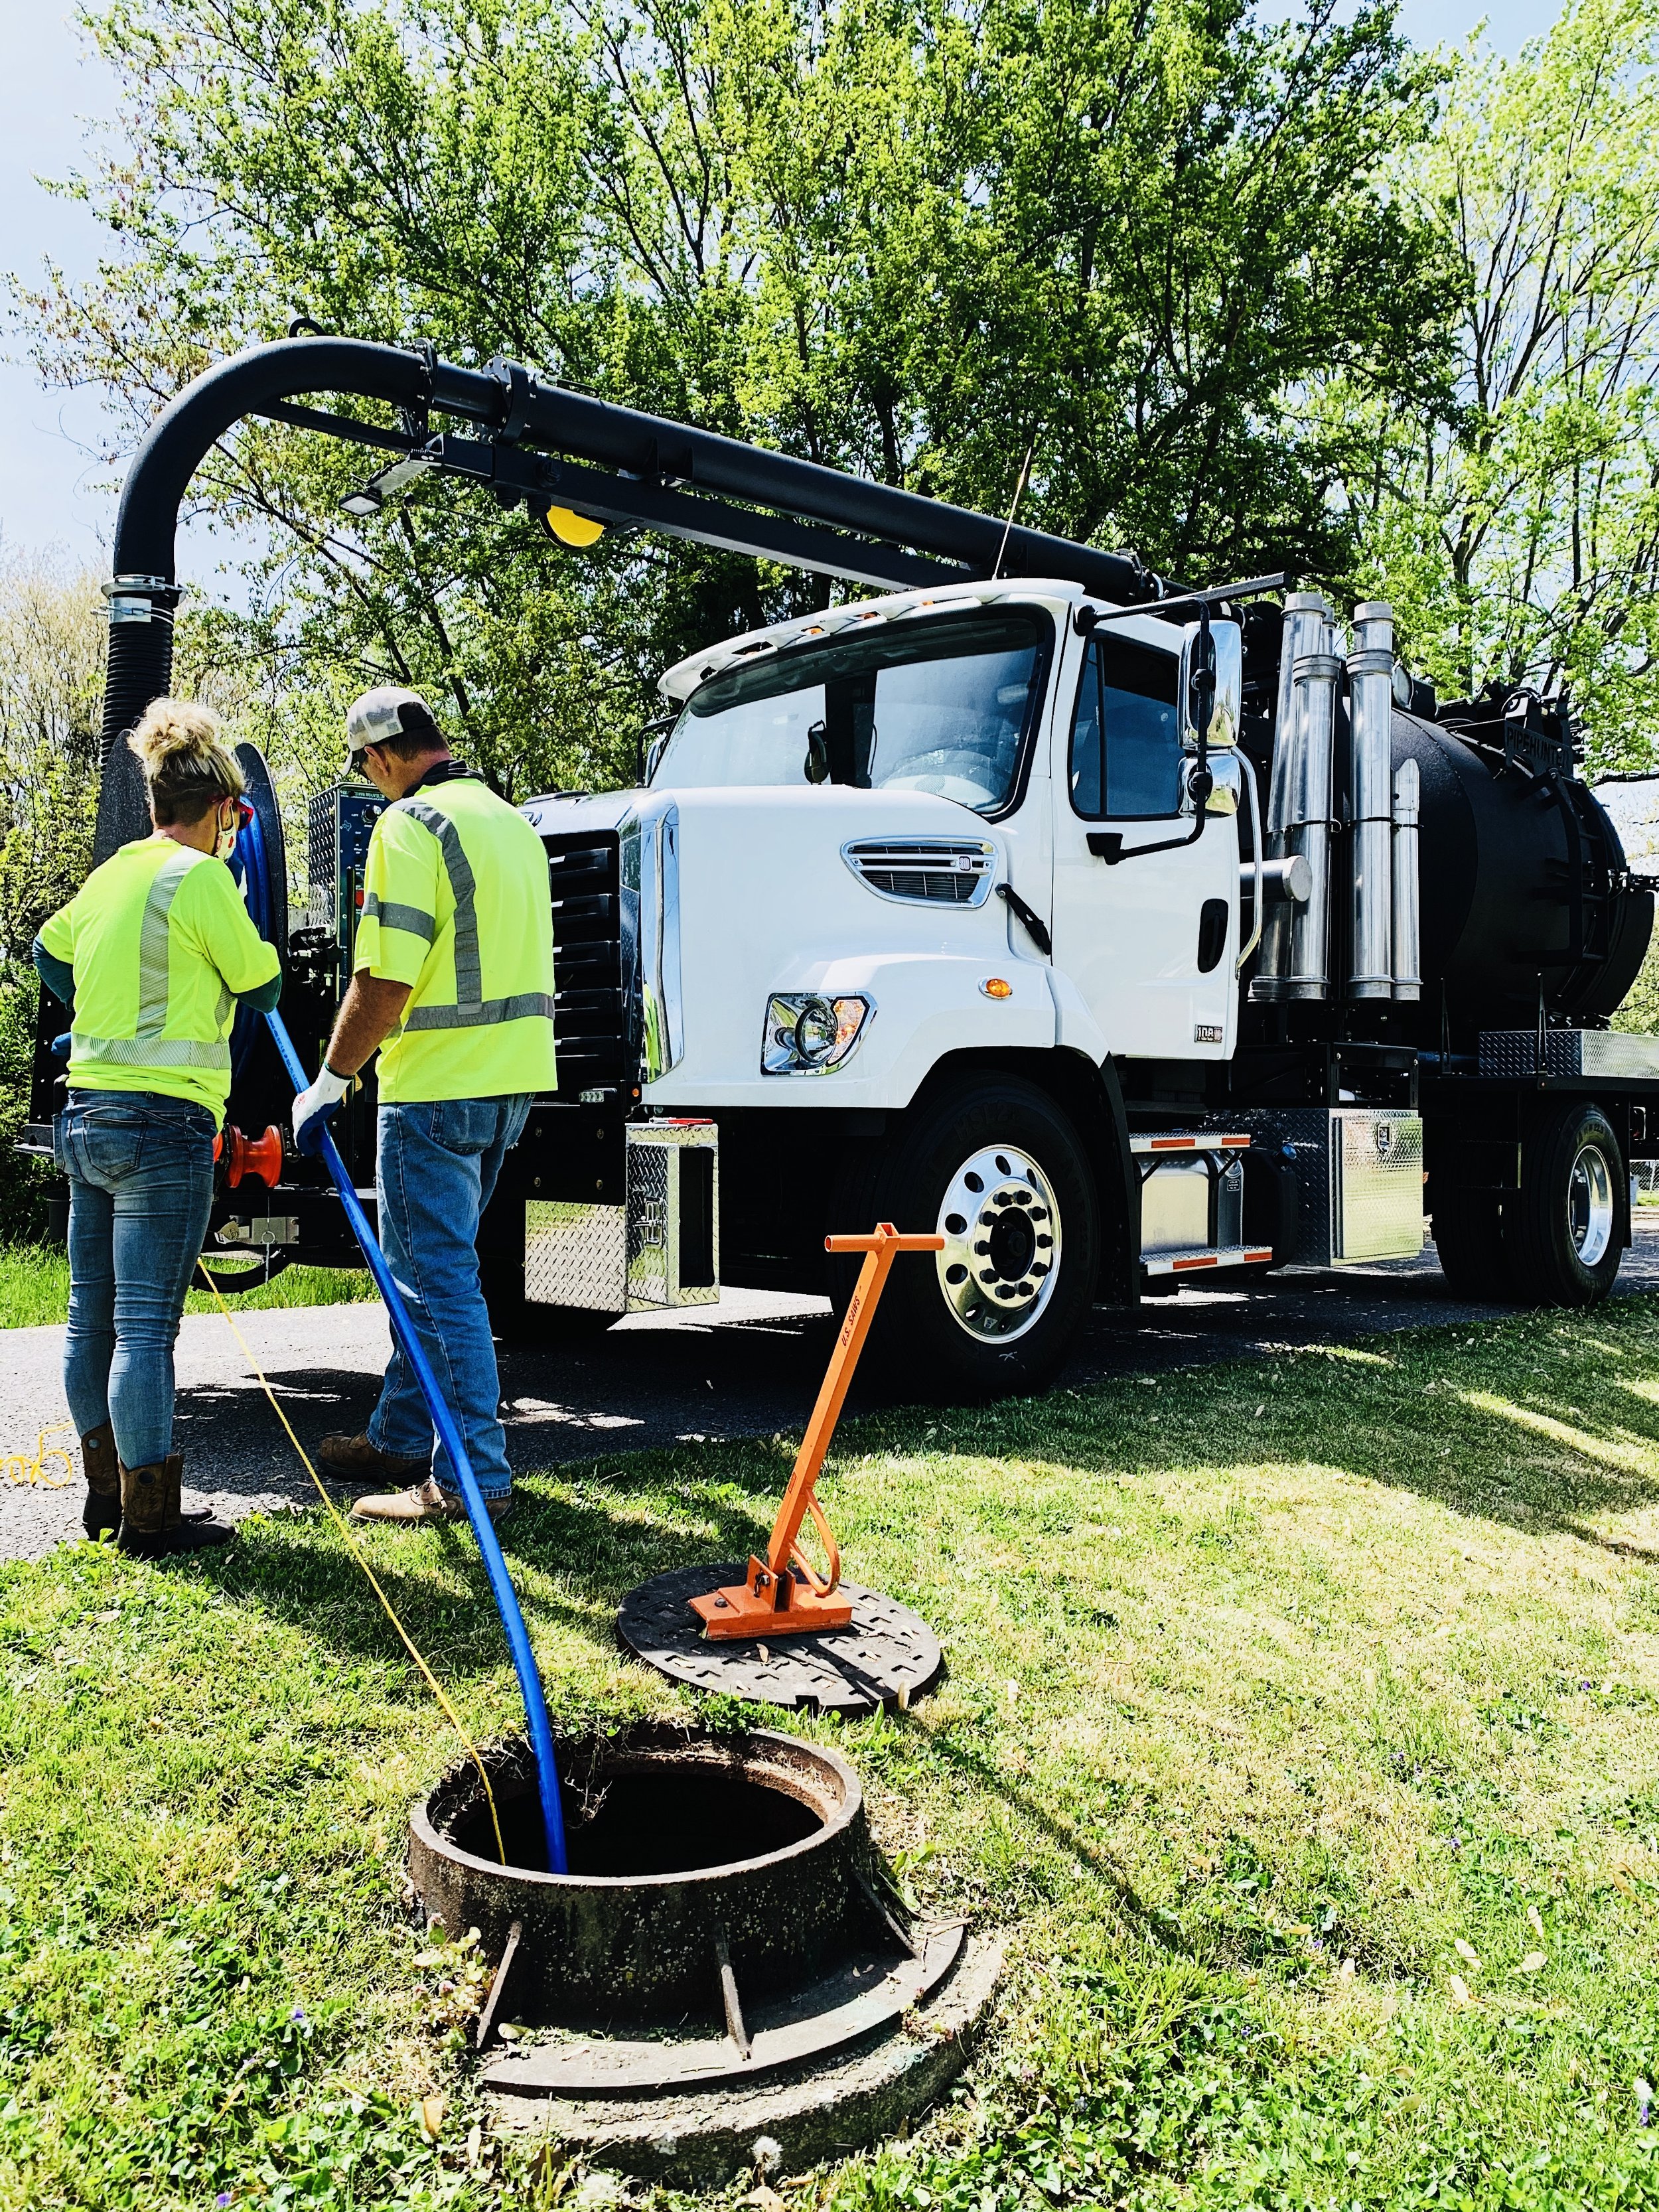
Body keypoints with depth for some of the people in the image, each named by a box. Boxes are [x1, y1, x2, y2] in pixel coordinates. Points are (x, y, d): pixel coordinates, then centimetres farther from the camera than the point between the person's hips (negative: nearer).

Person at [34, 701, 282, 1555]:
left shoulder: (110, 876, 14)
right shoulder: (200, 876, -11)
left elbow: (49, 952, 31)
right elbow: (261, 988, -3)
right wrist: (243, 942, 16)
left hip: (87, 1116, 9)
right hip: (162, 1123, -9)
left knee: (92, 1319, 13)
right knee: (145, 1327, -5)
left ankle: (105, 1494, 26)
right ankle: (150, 1517, 2)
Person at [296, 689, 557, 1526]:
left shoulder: (411, 824, -13)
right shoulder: (514, 822, 15)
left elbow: (385, 978, -19)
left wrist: (331, 1079, -11)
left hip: (438, 1083, -9)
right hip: (513, 1077, 9)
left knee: (438, 1279, -2)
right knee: (429, 1269, 19)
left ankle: (472, 1479, 3)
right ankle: (400, 1441, 31)